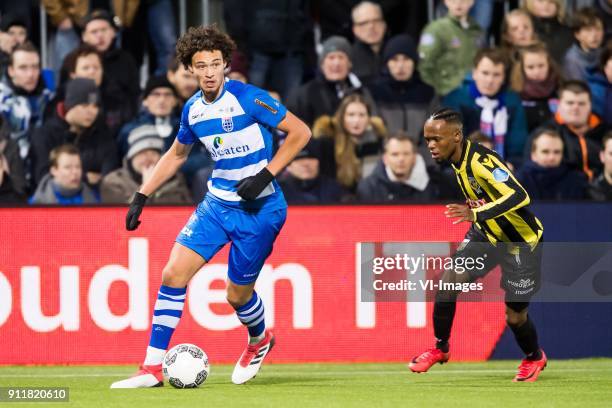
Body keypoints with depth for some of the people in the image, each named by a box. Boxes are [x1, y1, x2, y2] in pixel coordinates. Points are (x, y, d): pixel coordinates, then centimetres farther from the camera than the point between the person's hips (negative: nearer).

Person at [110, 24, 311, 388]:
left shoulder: (247, 98, -16)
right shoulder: (193, 110, 4)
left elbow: (300, 132, -13)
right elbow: (176, 154, 22)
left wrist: (266, 175, -20)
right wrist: (142, 196, 16)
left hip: (259, 208, -6)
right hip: (218, 202, 6)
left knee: (237, 294, 2)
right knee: (174, 273, -8)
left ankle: (259, 341, 38)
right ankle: (153, 368, -2)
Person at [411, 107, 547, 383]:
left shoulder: (481, 161, -32)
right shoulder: (457, 161, -5)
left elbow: (519, 197, -42)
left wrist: (476, 214, -48)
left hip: (521, 241, -7)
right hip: (488, 234, 7)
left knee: (515, 316, 2)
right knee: (449, 281, -10)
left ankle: (534, 358, 33)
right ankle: (440, 349, 8)